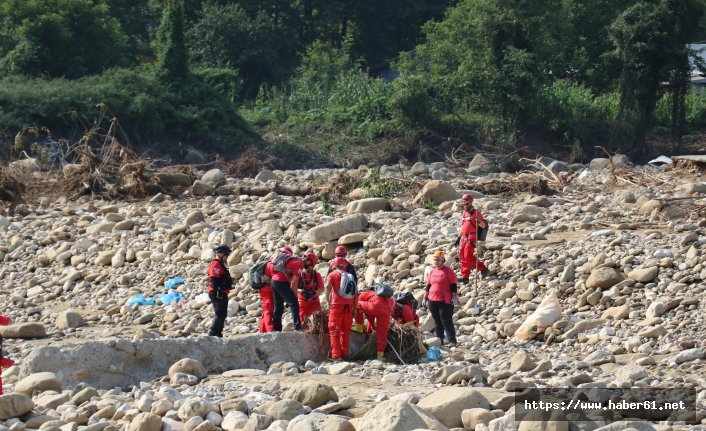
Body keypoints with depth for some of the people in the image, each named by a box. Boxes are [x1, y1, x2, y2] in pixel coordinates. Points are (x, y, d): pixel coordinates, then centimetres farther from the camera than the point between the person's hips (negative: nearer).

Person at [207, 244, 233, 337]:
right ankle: (213, 334, -13)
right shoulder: (215, 265, -14)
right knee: (220, 314, -13)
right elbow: (214, 280, -23)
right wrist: (218, 292, -26)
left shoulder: (221, 265, 20)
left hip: (222, 294, 11)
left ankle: (218, 333, 21)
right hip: (217, 295, -11)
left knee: (223, 315, 15)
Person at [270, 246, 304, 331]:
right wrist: (294, 296, -4)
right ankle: (297, 327, -16)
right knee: (294, 304, -8)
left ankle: (277, 328, 20)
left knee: (278, 306, 16)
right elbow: (294, 283, -12)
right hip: (281, 283, -9)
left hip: (274, 281, 9)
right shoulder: (298, 264, -9)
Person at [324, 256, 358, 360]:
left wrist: (327, 301, -17)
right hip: (349, 305, 4)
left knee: (334, 330, 0)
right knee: (345, 330, 14)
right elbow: (355, 293, 14)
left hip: (337, 305, -4)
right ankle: (345, 353, 13)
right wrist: (355, 308, 16)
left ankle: (336, 354, -6)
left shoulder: (332, 275, 7)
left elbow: (328, 287, -12)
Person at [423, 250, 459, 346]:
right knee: (437, 322, 10)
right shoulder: (432, 272, 13)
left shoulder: (448, 271, -5)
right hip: (433, 301, 6)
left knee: (446, 321, -7)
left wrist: (454, 297, -13)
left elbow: (453, 286, -7)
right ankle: (439, 340, 18)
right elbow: (428, 286, 19)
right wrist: (425, 298, 18)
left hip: (445, 301, -6)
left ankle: (452, 341, -3)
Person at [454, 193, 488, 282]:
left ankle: (483, 268, 1)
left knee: (468, 256, -14)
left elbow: (483, 225, -9)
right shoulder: (464, 213, 16)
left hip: (472, 237, -8)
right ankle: (465, 276, 9)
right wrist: (458, 238, 23)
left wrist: (479, 222, -31)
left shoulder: (476, 213, -7)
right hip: (464, 237, 8)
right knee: (462, 255, 4)